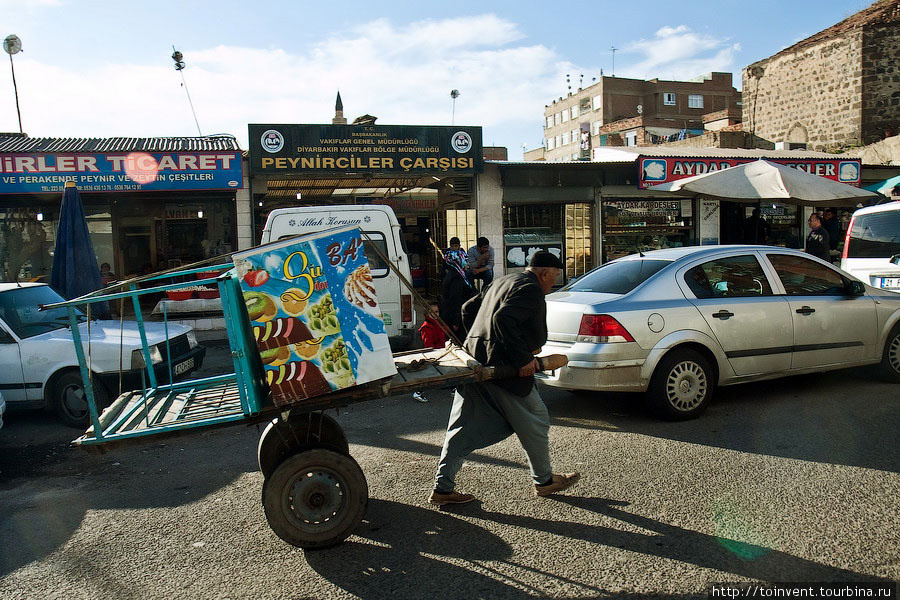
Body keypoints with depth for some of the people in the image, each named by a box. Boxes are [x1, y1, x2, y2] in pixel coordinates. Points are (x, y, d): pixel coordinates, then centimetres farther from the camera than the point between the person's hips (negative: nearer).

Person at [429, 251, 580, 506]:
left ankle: (442, 488, 12)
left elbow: (468, 309, 24)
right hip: (501, 368, -9)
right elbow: (503, 319, -26)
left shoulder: (502, 282, 19)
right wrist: (523, 358, -23)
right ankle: (544, 481, 26)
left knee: (464, 428, 10)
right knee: (534, 423, 10)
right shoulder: (530, 289, -10)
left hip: (475, 363, 9)